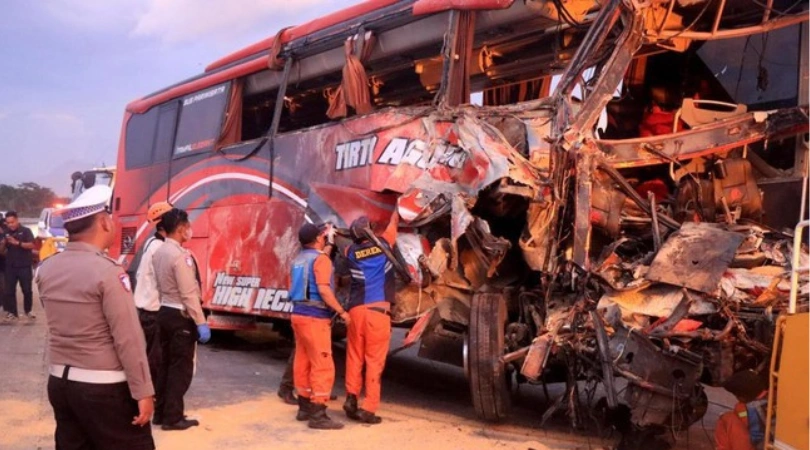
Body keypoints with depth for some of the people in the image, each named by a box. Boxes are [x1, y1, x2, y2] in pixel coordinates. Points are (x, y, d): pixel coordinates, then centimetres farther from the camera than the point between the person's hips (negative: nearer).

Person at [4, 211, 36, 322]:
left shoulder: (26, 231, -1)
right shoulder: (6, 234, 10)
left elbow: (31, 245, -12)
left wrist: (17, 243, -22)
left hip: (24, 266, -3)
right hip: (10, 267, 4)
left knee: (27, 290, 3)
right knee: (9, 291, 1)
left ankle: (28, 311, 17)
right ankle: (12, 312, 7)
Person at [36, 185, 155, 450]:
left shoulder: (45, 270, 3)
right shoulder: (107, 272, -17)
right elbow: (128, 339, -18)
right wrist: (143, 391, -13)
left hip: (59, 382, 7)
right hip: (105, 387, -7)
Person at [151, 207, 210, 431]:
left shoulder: (158, 252, 7)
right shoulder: (180, 255, -20)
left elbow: (160, 285, 12)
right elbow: (189, 294, -21)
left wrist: (167, 302, 18)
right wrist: (201, 323, -19)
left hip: (164, 312, 9)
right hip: (180, 316, -9)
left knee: (166, 364, 15)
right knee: (181, 367, 0)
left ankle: (160, 413, 23)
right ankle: (172, 417, 7)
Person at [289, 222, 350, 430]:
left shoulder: (298, 260, 14)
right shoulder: (321, 259, -12)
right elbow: (323, 290, -21)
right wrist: (342, 312, -15)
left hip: (299, 314, 9)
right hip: (315, 317, -9)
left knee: (303, 363, 14)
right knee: (322, 366, -6)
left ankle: (304, 407, 22)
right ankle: (318, 414, -7)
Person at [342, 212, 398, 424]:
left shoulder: (351, 252, 8)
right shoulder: (382, 245, 5)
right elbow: (393, 223, 24)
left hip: (356, 310, 3)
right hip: (378, 310, -3)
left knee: (354, 357, 15)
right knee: (374, 360, -1)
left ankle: (351, 399, 12)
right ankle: (368, 408, -1)